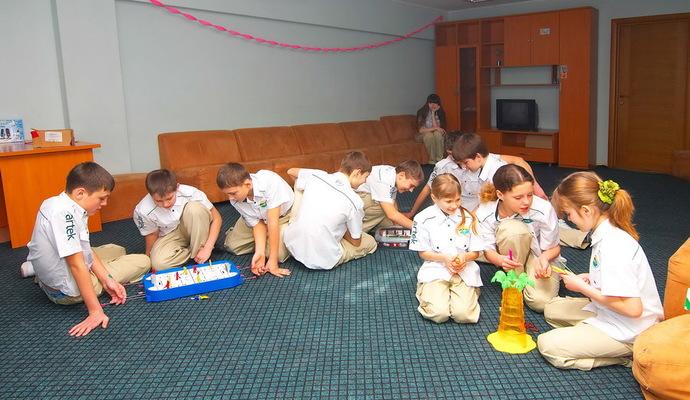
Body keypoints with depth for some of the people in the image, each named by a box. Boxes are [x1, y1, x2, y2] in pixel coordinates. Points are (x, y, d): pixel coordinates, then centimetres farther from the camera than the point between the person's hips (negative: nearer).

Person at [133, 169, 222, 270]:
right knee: (158, 263, -32)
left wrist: (207, 248, -25)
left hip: (192, 230, 0)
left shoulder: (190, 193, -27)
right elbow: (152, 235, -4)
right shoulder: (143, 211, -24)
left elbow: (216, 218, -19)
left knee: (194, 208, -32)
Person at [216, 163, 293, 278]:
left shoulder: (269, 182, -40)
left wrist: (273, 260, -34)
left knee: (279, 254, -23)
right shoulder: (236, 201, -22)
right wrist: (259, 252, -32)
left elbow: (273, 221, -37)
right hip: (262, 217, 5)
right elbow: (257, 224, -14)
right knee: (232, 246, -3)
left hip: (283, 214, -5)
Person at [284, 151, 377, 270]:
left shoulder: (315, 176, -5)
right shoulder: (354, 202, -16)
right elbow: (356, 242, -3)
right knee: (371, 243, 18)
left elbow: (291, 171, 20)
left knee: (300, 186, 19)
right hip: (323, 262, -4)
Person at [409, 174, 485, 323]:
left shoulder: (468, 218, 5)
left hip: (464, 271, 2)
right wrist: (444, 258, -15)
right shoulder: (424, 219, -2)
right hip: (435, 270, -2)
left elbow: (475, 252, 9)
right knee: (438, 313, -24)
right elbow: (422, 252, 3)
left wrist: (465, 257, -15)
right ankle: (428, 291, 9)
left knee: (463, 314, -21)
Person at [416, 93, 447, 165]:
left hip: (435, 135, 2)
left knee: (437, 133, -33)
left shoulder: (440, 113, -6)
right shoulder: (422, 112, -15)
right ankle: (432, 160, -26)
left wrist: (433, 113, -22)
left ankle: (440, 159, -29)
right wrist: (435, 128, -29)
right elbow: (420, 130, -22)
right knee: (429, 134, -36)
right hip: (422, 135, -2)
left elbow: (436, 127, -20)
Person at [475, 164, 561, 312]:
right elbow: (489, 250, -15)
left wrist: (543, 259, -35)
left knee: (541, 302, -26)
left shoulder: (544, 209, -26)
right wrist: (501, 260, -38)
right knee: (512, 228, -34)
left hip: (539, 256, 0)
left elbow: (554, 248, -13)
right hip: (509, 254, 1)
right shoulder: (484, 214, -22)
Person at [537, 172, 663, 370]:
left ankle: (626, 356, -2)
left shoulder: (613, 247, -30)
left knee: (547, 345, -12)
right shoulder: (612, 233, 0)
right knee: (552, 309, 19)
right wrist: (591, 279, -2)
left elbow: (633, 308, -30)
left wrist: (583, 288, -20)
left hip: (629, 332, -10)